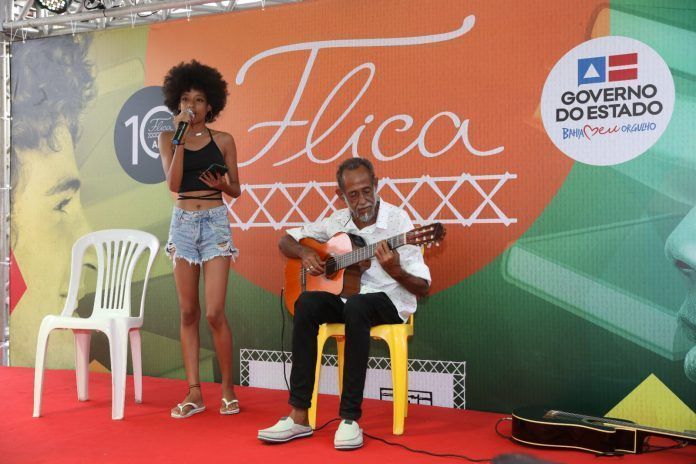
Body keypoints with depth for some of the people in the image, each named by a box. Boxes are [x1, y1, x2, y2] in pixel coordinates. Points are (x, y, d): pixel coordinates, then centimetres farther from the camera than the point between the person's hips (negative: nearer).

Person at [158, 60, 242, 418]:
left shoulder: (223, 140, 4)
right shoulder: (168, 139, 6)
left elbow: (236, 190, 7)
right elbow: (173, 184, -8)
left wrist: (222, 184, -15)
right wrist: (181, 137, -10)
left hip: (215, 222, -2)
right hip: (183, 223, 2)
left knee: (214, 313, -8)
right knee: (188, 312, 4)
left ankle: (228, 389, 9)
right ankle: (194, 392, 12)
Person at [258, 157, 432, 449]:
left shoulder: (397, 220, -10)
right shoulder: (336, 223, 3)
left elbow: (423, 287, -12)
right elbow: (286, 241, 14)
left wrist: (395, 271, -33)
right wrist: (305, 253, -8)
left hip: (390, 300, -4)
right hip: (347, 297, 4)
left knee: (356, 307, -38)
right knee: (307, 303, -27)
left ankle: (350, 418, -32)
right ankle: (299, 416, -25)